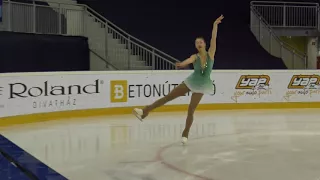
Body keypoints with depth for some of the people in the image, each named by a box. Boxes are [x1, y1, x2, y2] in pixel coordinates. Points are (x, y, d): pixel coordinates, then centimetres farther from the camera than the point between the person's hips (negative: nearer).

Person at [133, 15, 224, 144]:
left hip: (201, 86, -1)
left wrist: (215, 25, -33)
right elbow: (188, 61, -35)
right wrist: (181, 64, -58)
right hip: (191, 82, 1)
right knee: (168, 97, -3)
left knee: (191, 110, -2)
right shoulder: (195, 57, -10)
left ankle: (185, 134, 13)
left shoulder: (210, 54, -8)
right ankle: (145, 111, -1)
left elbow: (213, 39, -21)